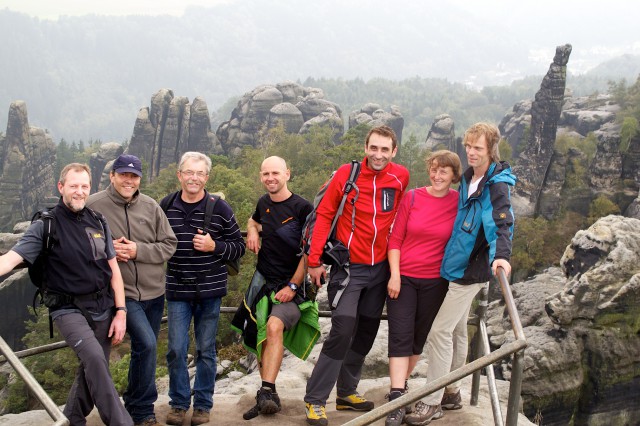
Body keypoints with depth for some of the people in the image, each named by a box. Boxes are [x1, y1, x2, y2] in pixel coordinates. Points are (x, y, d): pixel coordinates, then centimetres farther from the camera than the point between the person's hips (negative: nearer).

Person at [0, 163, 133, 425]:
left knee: (92, 370, 10)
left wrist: (120, 312, 3)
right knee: (94, 357, -27)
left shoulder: (98, 223, 8)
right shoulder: (46, 226, -6)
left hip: (103, 308, 5)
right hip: (68, 309, -5)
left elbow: (113, 269, 10)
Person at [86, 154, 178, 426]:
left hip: (154, 291, 4)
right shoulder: (94, 205, -7)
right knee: (146, 343, -19)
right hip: (122, 292, -4)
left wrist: (138, 250, -14)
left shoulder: (150, 207, 1)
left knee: (146, 348, 14)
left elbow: (169, 245, 1)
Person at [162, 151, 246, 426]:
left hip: (210, 290, -1)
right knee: (176, 350, 3)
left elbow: (239, 246, 0)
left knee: (206, 350, 7)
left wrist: (214, 246, -16)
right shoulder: (166, 207, 1)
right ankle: (179, 404, 18)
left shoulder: (220, 209, -4)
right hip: (177, 290, 1)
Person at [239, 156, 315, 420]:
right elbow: (253, 220, 35)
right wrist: (252, 232, 10)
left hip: (291, 286, -6)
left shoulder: (302, 208, -9)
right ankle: (268, 397, 15)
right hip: (263, 281, 6)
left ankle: (266, 391, -33)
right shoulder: (264, 203, 10)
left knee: (274, 326, -29)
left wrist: (292, 286, -15)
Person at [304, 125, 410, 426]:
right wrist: (315, 260, -10)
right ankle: (315, 400, -7)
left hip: (380, 267, 5)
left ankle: (347, 392, 27)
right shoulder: (346, 174, -12)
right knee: (343, 331, -15)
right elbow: (324, 215, -8)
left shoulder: (401, 177, -2)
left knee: (366, 333, 12)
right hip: (348, 266, -5)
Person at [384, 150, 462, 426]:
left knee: (420, 336, 12)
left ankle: (400, 386, 30)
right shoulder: (412, 198, -4)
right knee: (400, 335, -5)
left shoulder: (459, 203, -5)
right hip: (403, 277, 0)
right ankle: (397, 400, -5)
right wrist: (394, 275, -8)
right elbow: (395, 239, -2)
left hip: (435, 281, 1)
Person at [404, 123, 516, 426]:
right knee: (456, 330, 18)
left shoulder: (496, 185, -16)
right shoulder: (468, 178, 9)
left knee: (439, 332, -9)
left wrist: (502, 255, -47)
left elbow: (503, 223, -29)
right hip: (457, 265, 9)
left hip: (472, 270, -9)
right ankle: (451, 392, 31)